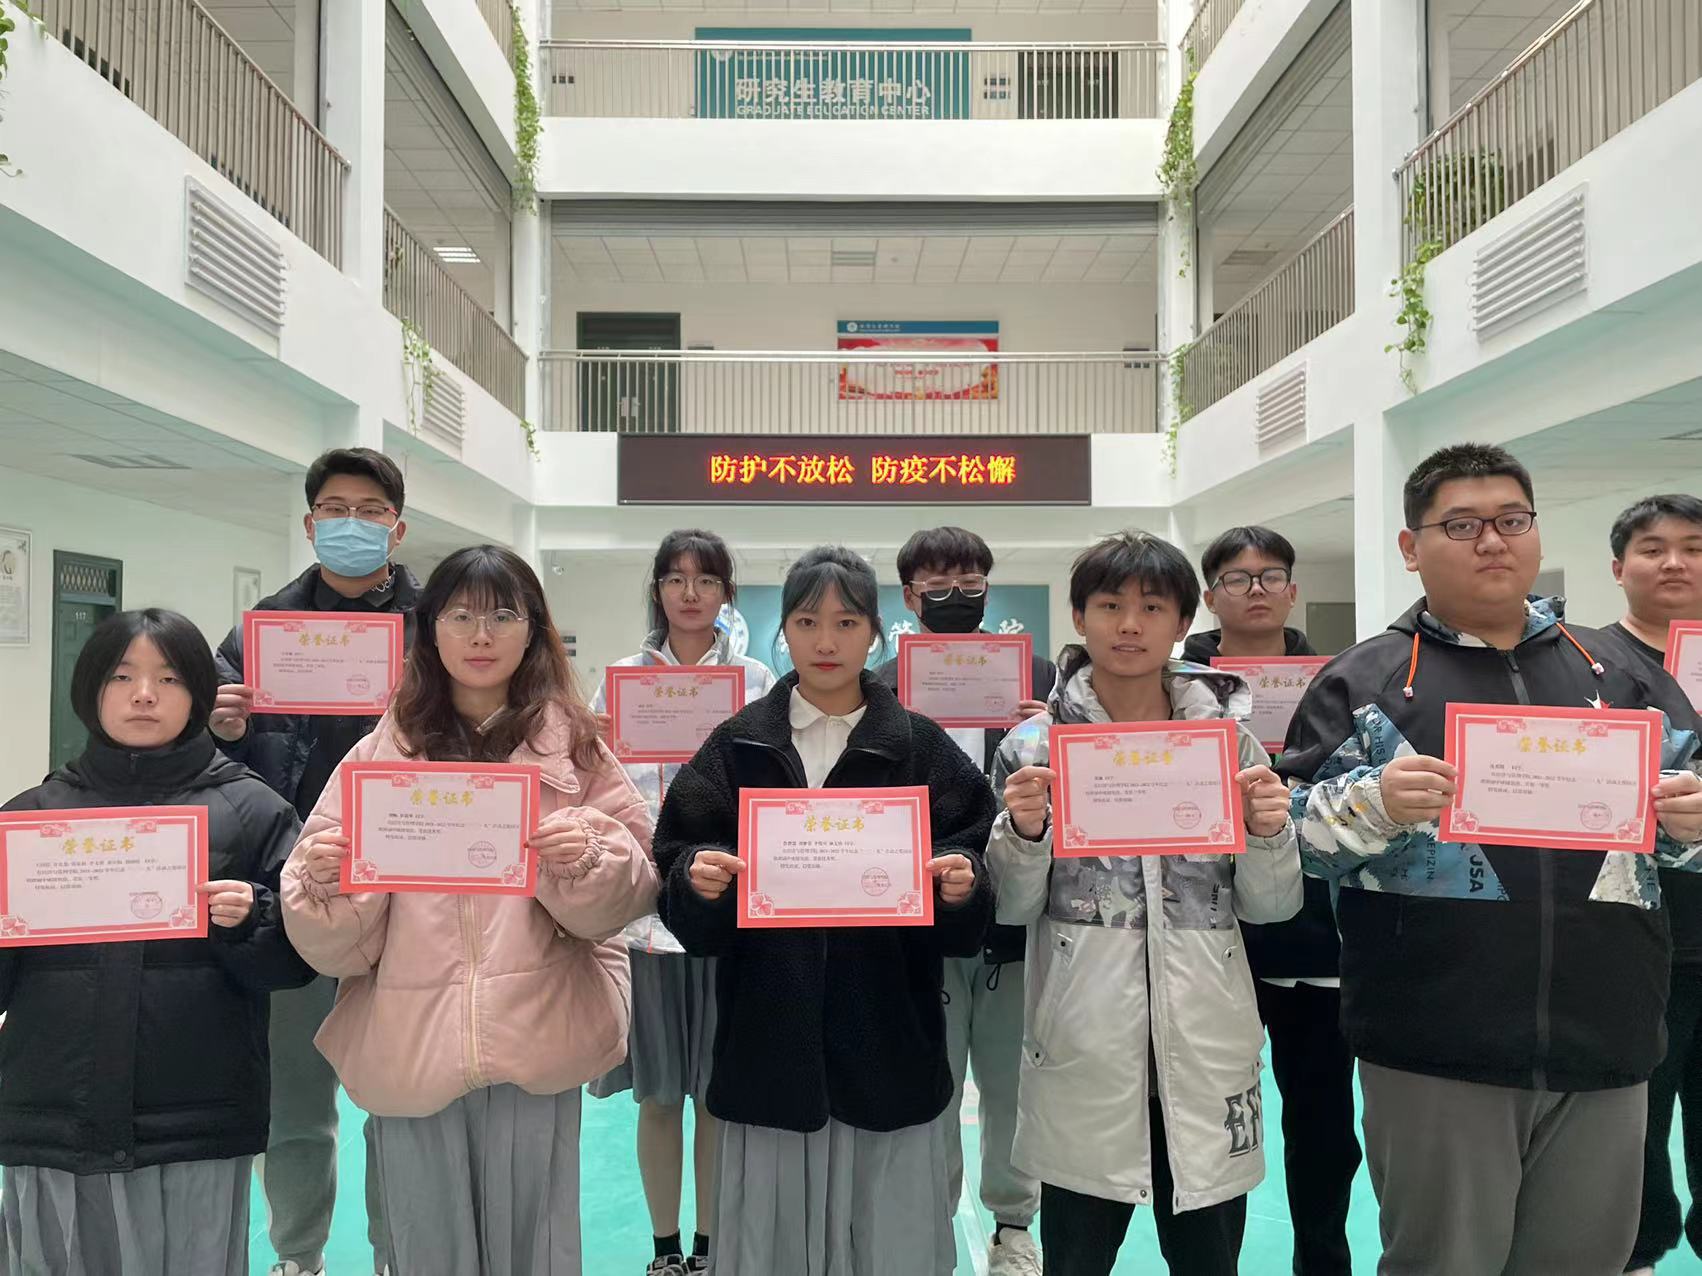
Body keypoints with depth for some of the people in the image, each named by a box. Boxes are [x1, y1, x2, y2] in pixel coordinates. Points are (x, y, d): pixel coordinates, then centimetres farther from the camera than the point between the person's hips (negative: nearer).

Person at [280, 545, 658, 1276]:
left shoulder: (574, 743, 4)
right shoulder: (385, 751, 5)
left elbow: (633, 885, -1)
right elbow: (336, 940, 3)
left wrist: (588, 862, -21)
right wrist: (324, 882, -18)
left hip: (533, 1041, -1)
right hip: (410, 1044, 1)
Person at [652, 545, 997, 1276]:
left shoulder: (923, 749, 3)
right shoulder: (737, 746, 5)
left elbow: (977, 863, 1)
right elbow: (676, 866, 2)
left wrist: (962, 885, -20)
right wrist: (697, 879, -18)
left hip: (888, 1037, 0)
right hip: (770, 1036, 1)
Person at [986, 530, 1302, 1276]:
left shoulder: (1228, 734, 2)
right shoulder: (1035, 743, -2)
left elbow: (1271, 907, 5)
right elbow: (1013, 909, -1)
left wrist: (1268, 832, -14)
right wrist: (1023, 833, -19)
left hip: (1206, 1042, 2)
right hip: (1084, 1045, -1)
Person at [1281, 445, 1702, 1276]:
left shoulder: (1617, 672, 12)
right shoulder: (1363, 680, 1)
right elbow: (1292, 834, -3)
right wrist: (1372, 804, -22)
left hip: (1604, 1046, 4)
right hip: (1434, 1053, -3)